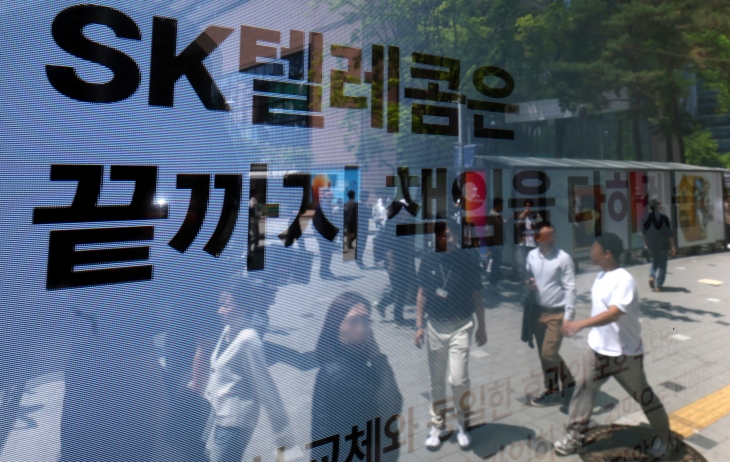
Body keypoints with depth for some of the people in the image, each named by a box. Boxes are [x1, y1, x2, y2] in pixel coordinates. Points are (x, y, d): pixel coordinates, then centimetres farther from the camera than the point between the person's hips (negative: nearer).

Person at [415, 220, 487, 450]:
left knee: (458, 379, -7)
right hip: (434, 326, 2)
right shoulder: (429, 261, -1)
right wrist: (419, 326, 3)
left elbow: (477, 296, 3)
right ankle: (437, 425, 29)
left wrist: (482, 327, 5)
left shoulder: (468, 260, -5)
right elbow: (422, 294, 6)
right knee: (436, 379, 12)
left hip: (461, 327, -2)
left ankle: (462, 425, 18)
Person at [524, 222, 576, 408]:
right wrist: (529, 284, -8)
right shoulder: (532, 256, 2)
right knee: (545, 354, 14)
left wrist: (568, 316, -16)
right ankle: (568, 383, 33)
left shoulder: (563, 258, -13)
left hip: (557, 313, -6)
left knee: (549, 354, -4)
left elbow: (570, 288, -13)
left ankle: (552, 392, 18)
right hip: (538, 311, 6)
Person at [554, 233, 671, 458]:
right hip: (597, 349, 7)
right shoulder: (601, 276, 3)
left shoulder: (624, 280, -24)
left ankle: (664, 435, 39)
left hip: (625, 353, -7)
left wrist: (580, 324, -48)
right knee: (584, 389, 7)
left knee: (643, 395, 15)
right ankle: (574, 435, 19)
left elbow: (613, 313, -37)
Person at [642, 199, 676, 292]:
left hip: (651, 245, 4)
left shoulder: (646, 218, -1)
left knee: (654, 262, 23)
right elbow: (669, 233, -12)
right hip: (663, 245, -4)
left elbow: (643, 233, 8)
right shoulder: (663, 218, -14)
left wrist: (645, 244, 21)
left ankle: (652, 276, 0)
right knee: (662, 265, 5)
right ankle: (659, 285, 3)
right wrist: (672, 246, -5)